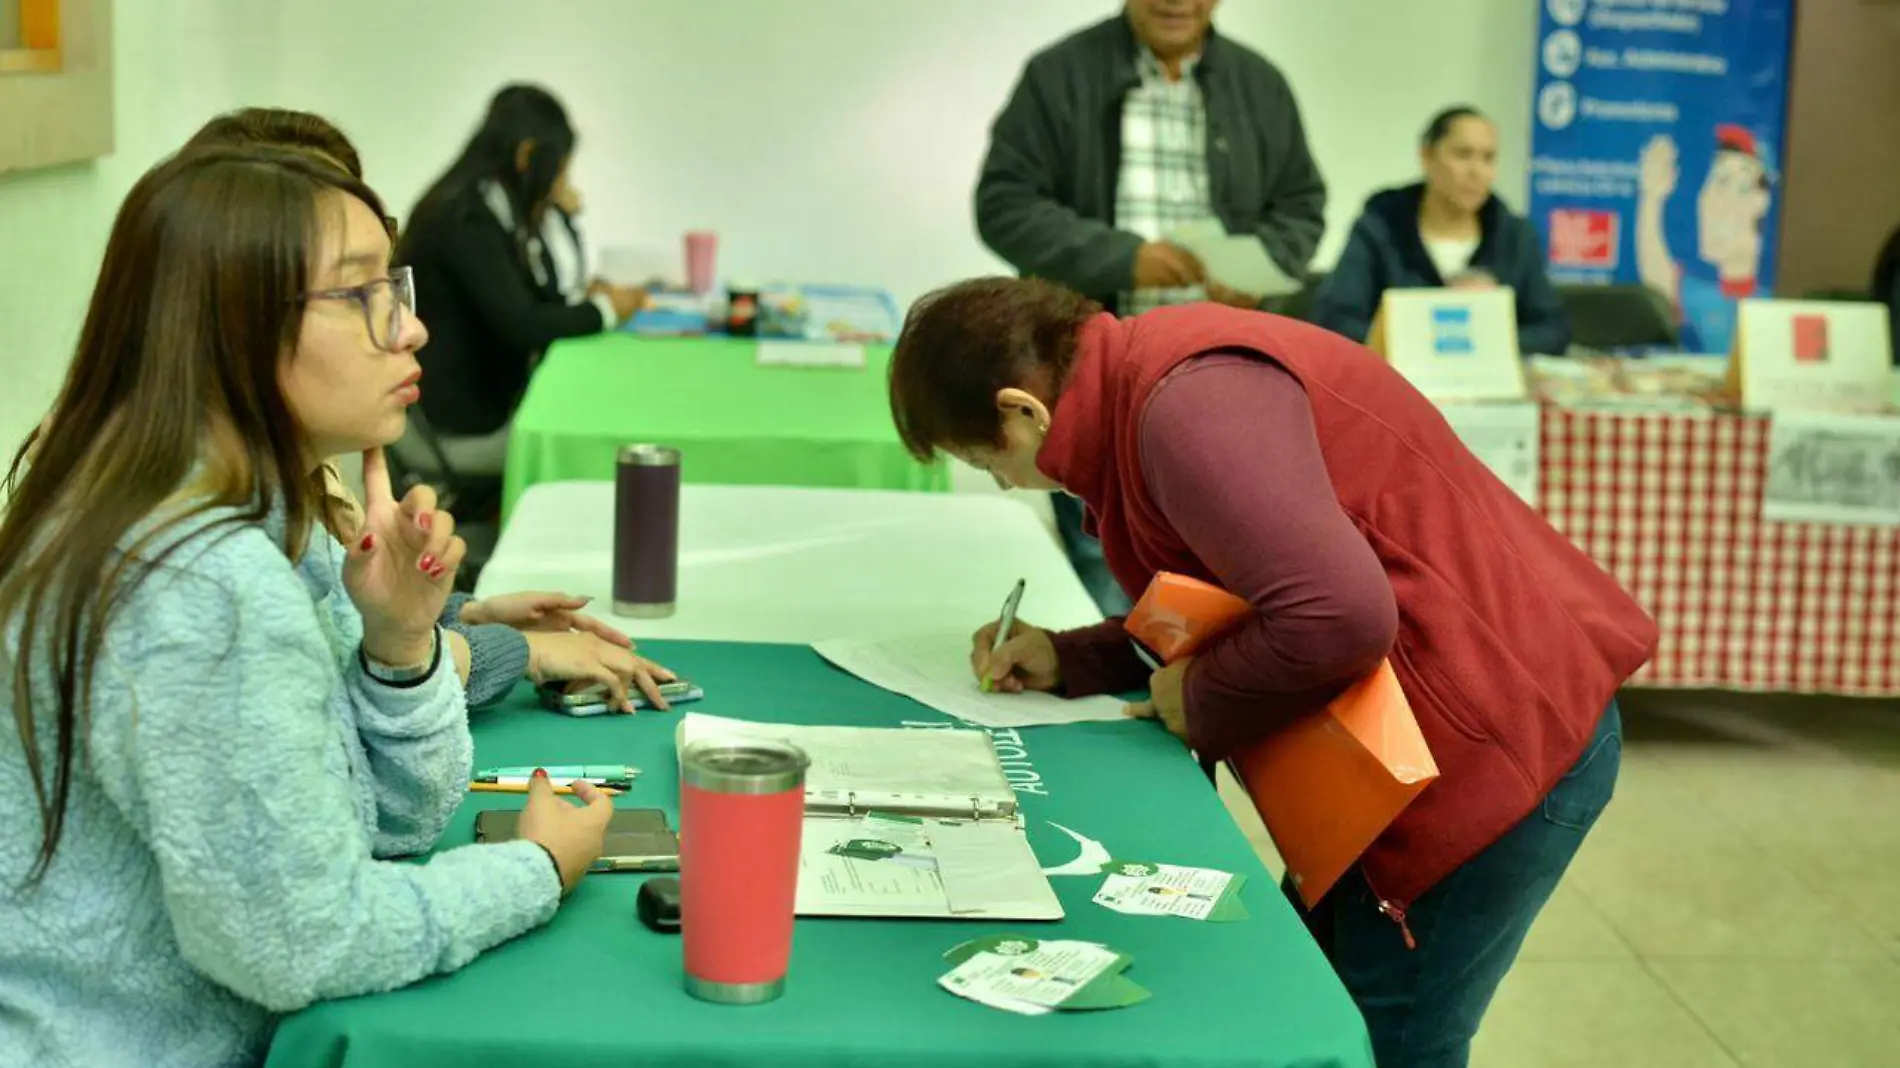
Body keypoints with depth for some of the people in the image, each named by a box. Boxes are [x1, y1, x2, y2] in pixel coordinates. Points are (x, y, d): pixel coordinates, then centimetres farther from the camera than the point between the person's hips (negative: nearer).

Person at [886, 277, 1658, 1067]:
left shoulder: (1187, 403, -24)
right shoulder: (1147, 381, 9)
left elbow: (1336, 617, -33)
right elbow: (1228, 608, 20)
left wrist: (1200, 704, -16)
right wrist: (1068, 661, 8)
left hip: (1496, 748, -10)